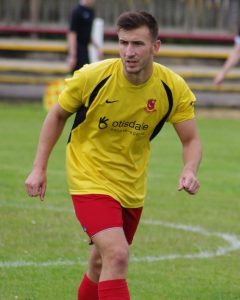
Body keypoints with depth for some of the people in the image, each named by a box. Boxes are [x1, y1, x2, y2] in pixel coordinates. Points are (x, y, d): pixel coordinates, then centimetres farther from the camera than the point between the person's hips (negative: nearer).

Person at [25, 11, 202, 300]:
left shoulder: (174, 88, -13)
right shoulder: (92, 77, -19)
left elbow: (191, 140, -3)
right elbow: (57, 115, -2)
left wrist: (189, 170, -25)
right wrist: (39, 168, -5)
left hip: (132, 187, 4)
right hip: (90, 180, -4)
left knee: (102, 263, 18)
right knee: (117, 255, -23)